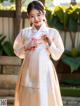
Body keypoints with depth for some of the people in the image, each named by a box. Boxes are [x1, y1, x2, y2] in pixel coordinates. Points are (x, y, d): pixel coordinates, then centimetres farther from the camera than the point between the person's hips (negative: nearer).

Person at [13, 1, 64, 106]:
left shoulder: (53, 32, -1)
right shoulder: (24, 32, 4)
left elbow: (57, 56, 3)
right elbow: (18, 53, 11)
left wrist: (50, 43, -11)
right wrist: (26, 47, -6)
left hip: (44, 71, -2)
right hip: (28, 70, 2)